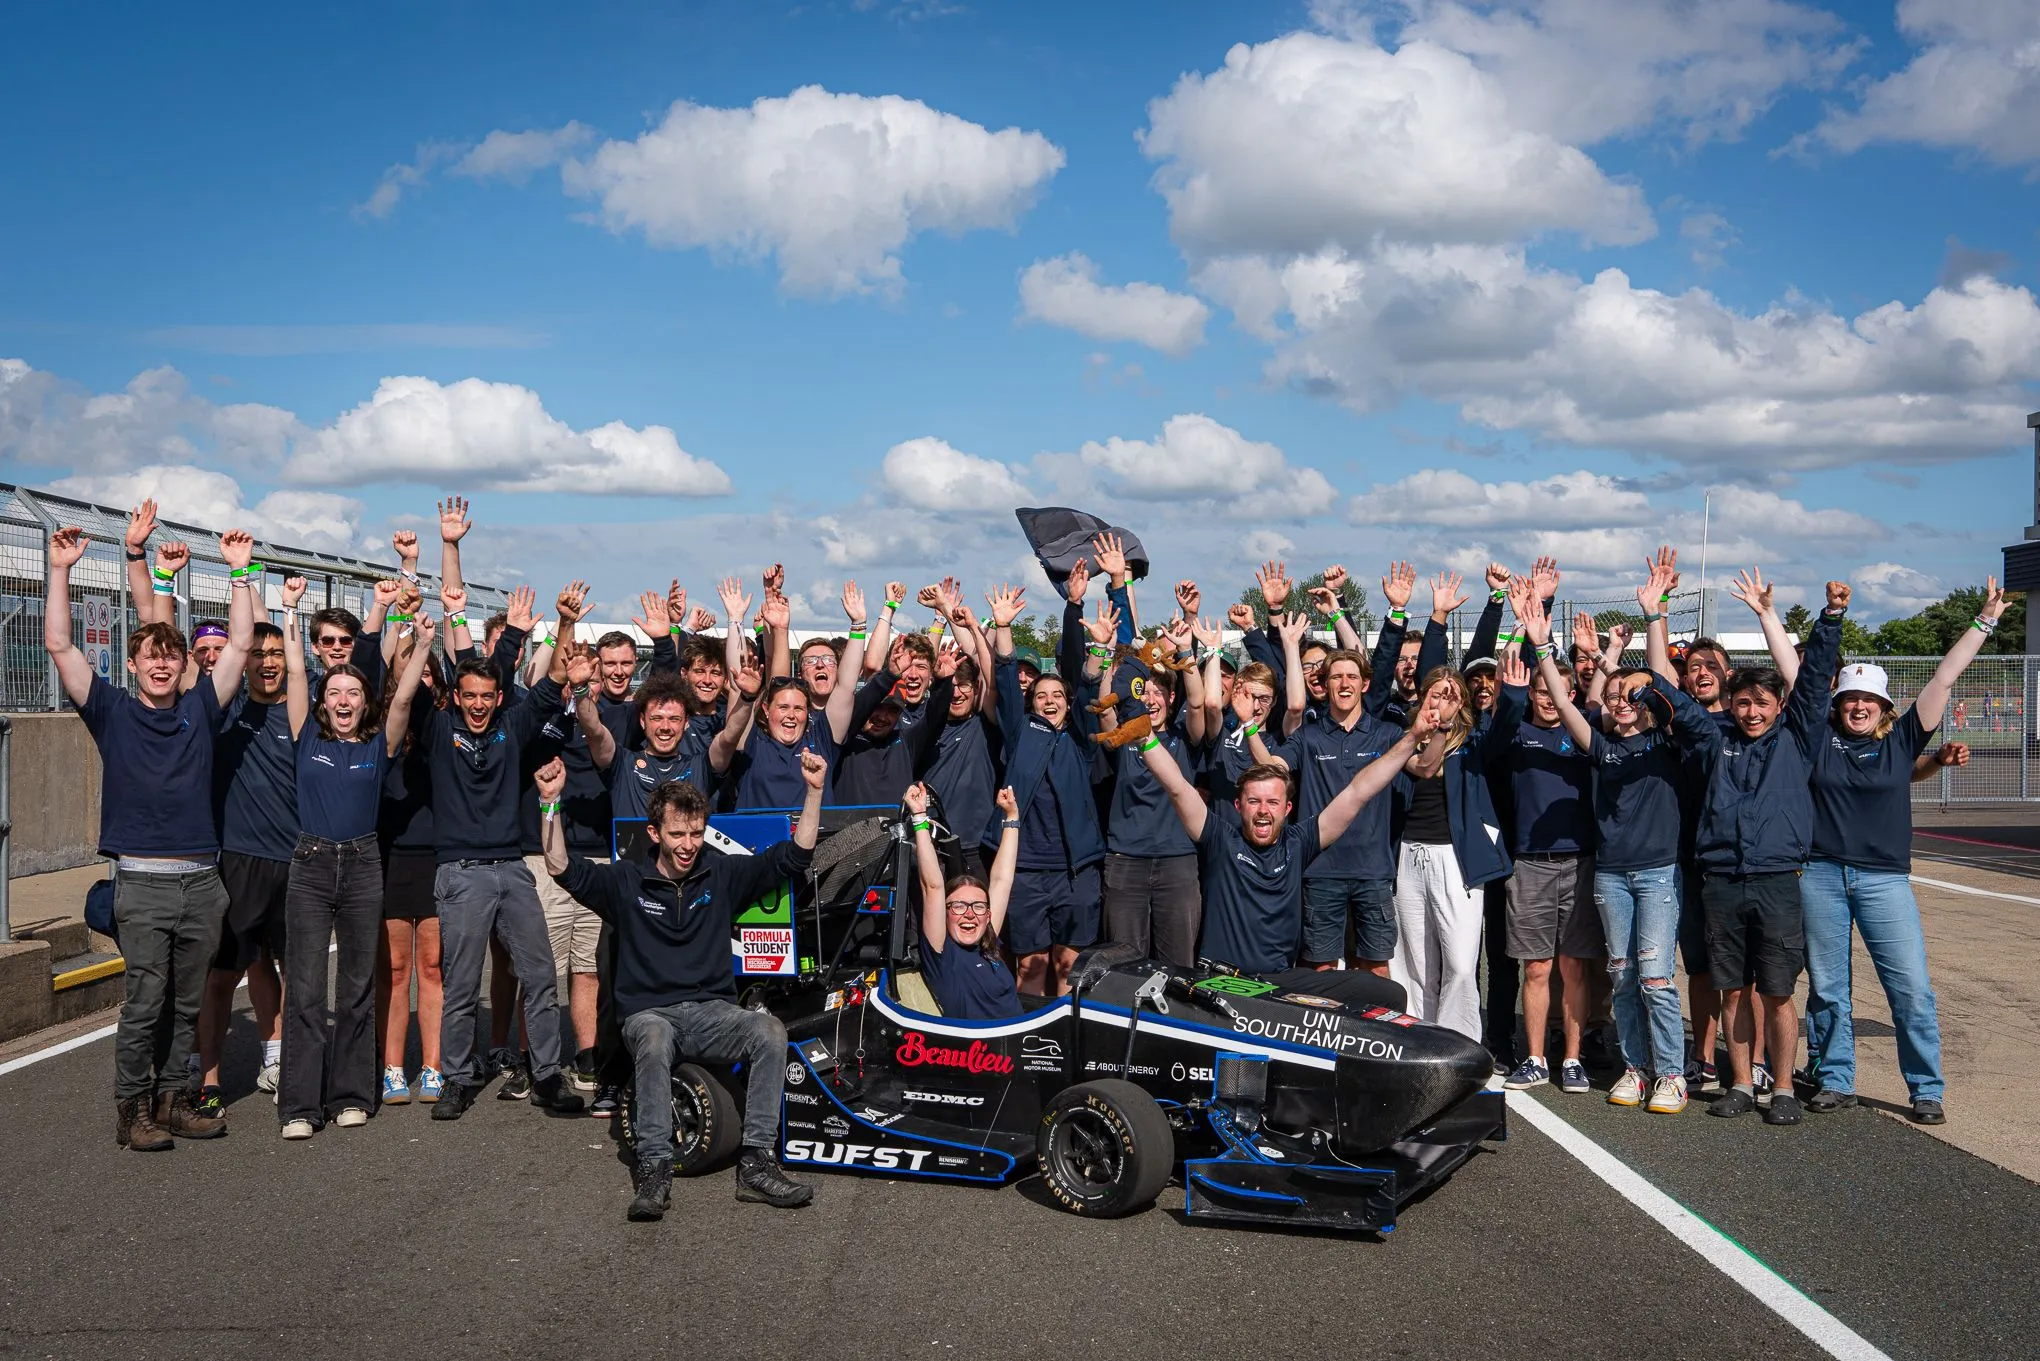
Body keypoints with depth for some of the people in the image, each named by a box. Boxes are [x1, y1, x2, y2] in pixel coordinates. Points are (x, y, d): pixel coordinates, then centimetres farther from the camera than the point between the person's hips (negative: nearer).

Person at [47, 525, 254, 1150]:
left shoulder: (199, 708, 10)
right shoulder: (112, 710, 4)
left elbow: (240, 642, 8)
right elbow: (59, 646, -4)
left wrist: (239, 571, 4)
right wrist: (60, 571, -9)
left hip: (203, 881, 3)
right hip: (143, 882, -3)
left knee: (186, 1003, 9)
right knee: (145, 1002, -3)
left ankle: (170, 1100, 20)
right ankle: (132, 1110, 8)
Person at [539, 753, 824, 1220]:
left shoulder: (723, 874, 10)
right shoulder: (626, 881, 7)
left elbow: (795, 855, 7)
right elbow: (562, 867, -6)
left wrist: (814, 790, -4)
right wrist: (551, 802, -17)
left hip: (714, 1012, 2)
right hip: (649, 1013, -2)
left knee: (770, 1030, -30)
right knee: (654, 1040, -39)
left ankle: (757, 1164, -28)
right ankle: (654, 1170, -35)